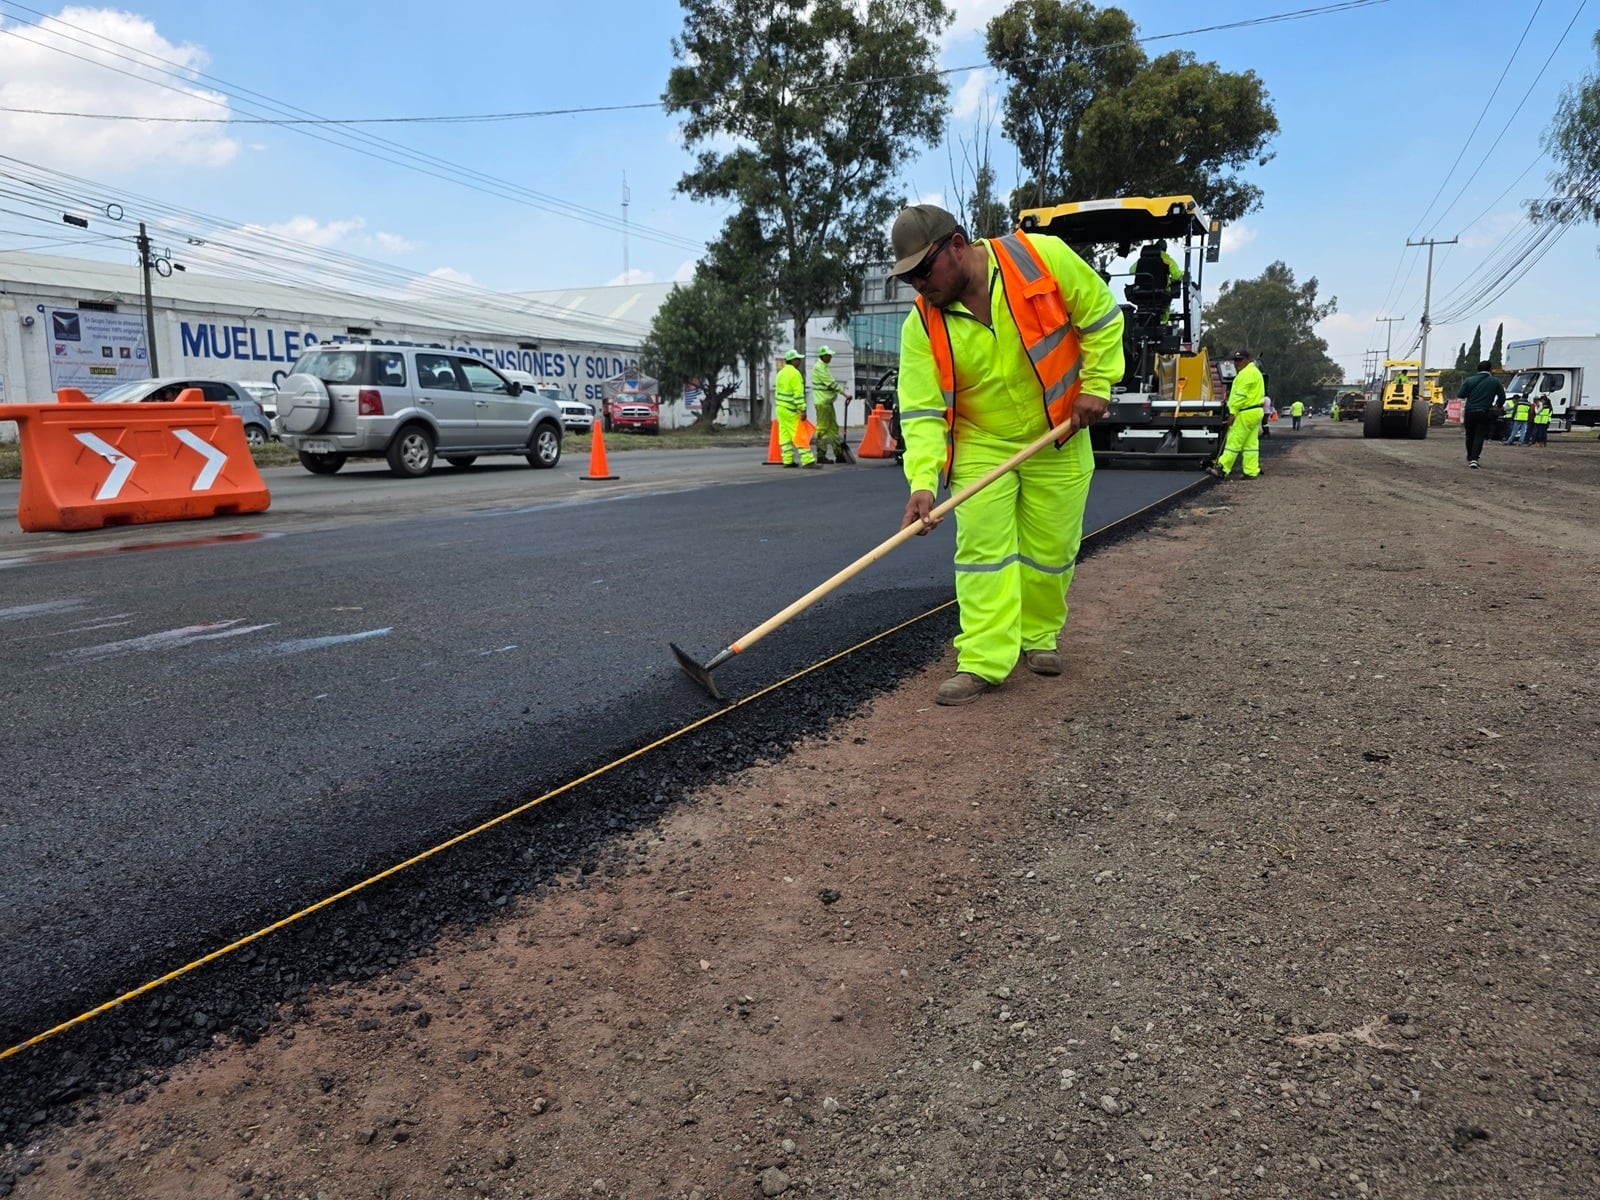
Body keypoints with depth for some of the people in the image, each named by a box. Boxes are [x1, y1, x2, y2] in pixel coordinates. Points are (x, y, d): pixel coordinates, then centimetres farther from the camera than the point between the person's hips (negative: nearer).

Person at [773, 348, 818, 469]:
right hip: (790, 410, -9)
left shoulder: (780, 373, 14)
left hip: (780, 408, 9)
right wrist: (802, 410, -20)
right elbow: (798, 394, -19)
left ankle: (787, 460, 7)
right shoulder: (795, 373, -13)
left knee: (785, 435, 7)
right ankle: (808, 460, -13)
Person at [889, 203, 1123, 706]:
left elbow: (1102, 316, -6)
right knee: (982, 550, -8)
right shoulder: (922, 324, -14)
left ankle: (1039, 637, 28)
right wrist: (922, 482, -30)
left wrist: (1095, 384, -13)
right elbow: (922, 411, -18)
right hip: (981, 447, 1)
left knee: (1051, 550, 7)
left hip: (1058, 441, 0)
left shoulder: (1043, 257, -18)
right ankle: (982, 661, -5)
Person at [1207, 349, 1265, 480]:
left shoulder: (1247, 373, -12)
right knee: (1251, 444, 8)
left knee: (1234, 442, -10)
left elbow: (1240, 395, -19)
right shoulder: (1254, 371, 22)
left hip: (1246, 413, -11)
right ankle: (1251, 472, 8)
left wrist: (1232, 412, -19)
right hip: (1256, 411, 11)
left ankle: (1222, 469, -10)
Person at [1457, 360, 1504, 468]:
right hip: (1484, 413, -1)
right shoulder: (1495, 382, 2)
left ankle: (1470, 458, 26)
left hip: (1470, 411, 1)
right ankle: (1474, 459, -18)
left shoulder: (1469, 380, -1)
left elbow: (1460, 396, -2)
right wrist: (1498, 407, 26)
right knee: (1479, 437, -3)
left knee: (1470, 436, 15)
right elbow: (1502, 397, 6)